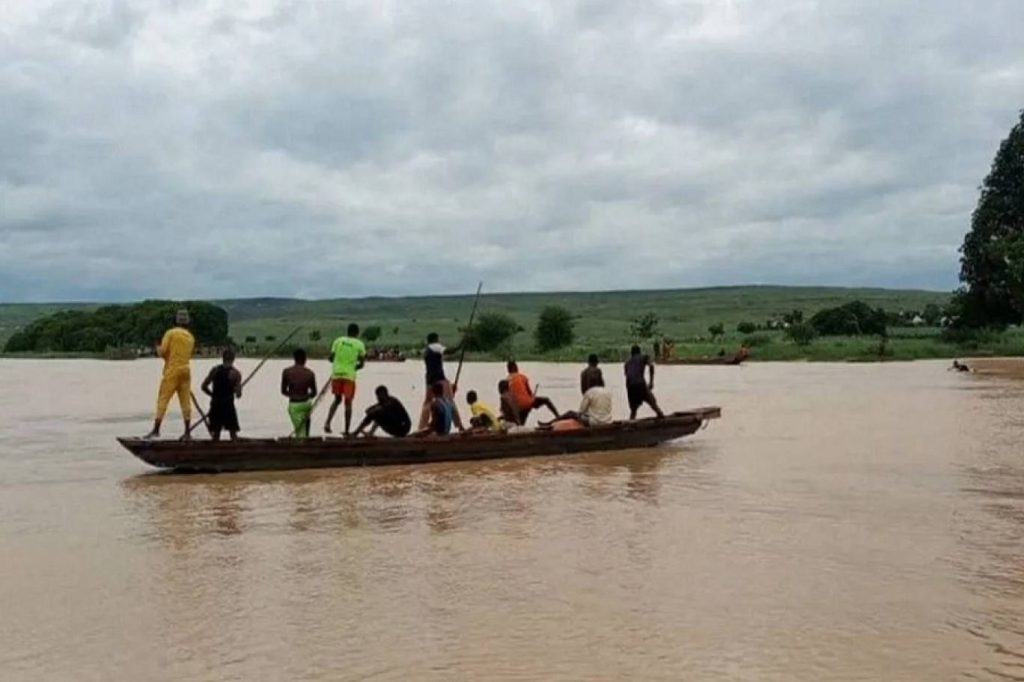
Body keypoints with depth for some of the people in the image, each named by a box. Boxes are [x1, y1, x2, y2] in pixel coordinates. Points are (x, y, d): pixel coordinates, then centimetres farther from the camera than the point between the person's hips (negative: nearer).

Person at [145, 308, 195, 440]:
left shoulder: (171, 333, -5)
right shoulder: (191, 337, 11)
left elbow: (162, 351, -7)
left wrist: (158, 349, 14)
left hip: (172, 370, -5)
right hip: (185, 370, 5)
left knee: (163, 399, -1)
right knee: (185, 401, 5)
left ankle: (156, 430, -4)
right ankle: (187, 432, 4)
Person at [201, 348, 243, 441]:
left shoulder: (214, 370, 5)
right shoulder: (235, 373, -6)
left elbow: (203, 387, 5)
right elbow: (238, 394, -11)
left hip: (215, 404, 3)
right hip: (228, 405, -3)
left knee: (215, 431, 13)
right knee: (233, 432, 4)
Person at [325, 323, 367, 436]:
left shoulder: (338, 340, 5)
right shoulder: (359, 344, 0)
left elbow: (331, 357, 3)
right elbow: (362, 364, 0)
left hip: (336, 373, 3)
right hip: (349, 375, -3)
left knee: (337, 400, 19)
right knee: (348, 403, 4)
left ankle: (328, 423, 3)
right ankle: (346, 431, 5)